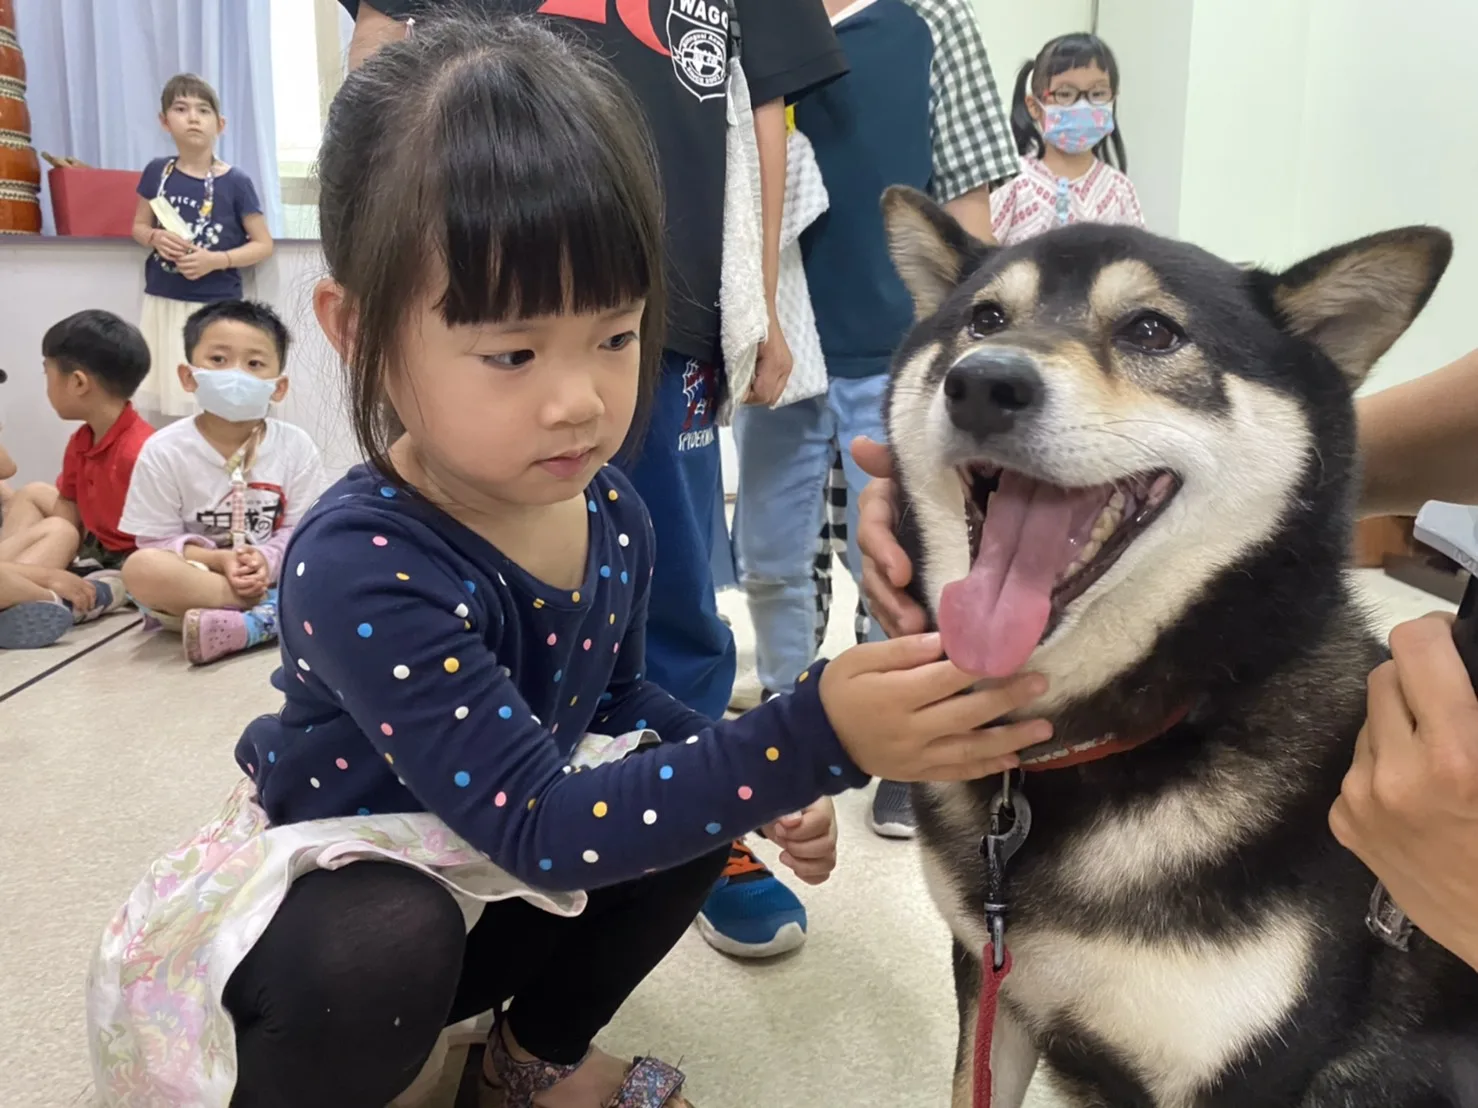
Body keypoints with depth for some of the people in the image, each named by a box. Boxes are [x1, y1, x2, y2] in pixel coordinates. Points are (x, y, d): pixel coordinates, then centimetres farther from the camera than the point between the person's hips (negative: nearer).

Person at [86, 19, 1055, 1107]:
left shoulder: (611, 510, -12)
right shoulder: (363, 566, -34)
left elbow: (618, 695, 7)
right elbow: (540, 828, -37)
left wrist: (767, 788, -10)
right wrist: (810, 741, -47)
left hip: (489, 888, 7)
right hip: (333, 902, -6)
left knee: (690, 789, -10)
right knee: (388, 949, -36)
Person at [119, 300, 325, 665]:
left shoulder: (296, 446, -3)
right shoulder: (164, 452, -5)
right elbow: (157, 543, -5)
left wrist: (266, 559, -24)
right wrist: (217, 559, -22)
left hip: (276, 575, 1)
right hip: (198, 577, -1)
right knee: (141, 569, -33)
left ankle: (247, 625, -32)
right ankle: (272, 609, -28)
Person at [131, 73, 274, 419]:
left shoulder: (235, 182, -8)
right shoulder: (157, 172, 3)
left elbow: (264, 245, -4)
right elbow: (139, 226, 16)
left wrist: (217, 259, -18)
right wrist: (156, 238, -8)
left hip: (216, 308, -4)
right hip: (163, 304, 4)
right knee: (165, 398, 8)